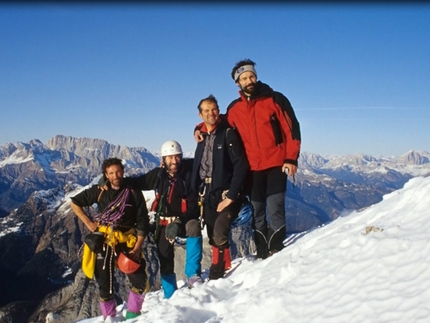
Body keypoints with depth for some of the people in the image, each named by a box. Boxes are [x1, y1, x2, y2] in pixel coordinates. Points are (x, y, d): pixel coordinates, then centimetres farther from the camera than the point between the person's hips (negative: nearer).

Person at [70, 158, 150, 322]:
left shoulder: (134, 192, -3)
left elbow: (142, 222, -4)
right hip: (104, 241, 0)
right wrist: (89, 223, -1)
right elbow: (74, 202, 8)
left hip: (128, 241, 0)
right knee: (105, 283, 9)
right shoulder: (99, 191, -2)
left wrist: (137, 247, -12)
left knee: (140, 282, -5)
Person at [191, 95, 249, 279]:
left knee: (220, 233, -19)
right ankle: (225, 268, 27)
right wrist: (197, 193, 7)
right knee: (213, 238, 11)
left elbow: (241, 166, -16)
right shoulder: (202, 137, 11)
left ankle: (216, 275, -7)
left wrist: (231, 195, -19)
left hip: (226, 193, -6)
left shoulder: (228, 133, -8)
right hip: (208, 195, 6)